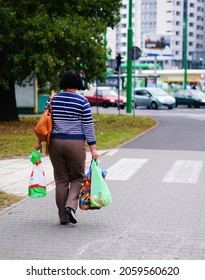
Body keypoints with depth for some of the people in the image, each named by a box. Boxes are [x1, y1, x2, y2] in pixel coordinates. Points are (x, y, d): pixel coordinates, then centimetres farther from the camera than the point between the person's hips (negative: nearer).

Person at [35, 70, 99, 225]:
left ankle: (63, 216, 12)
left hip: (55, 142, 3)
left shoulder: (53, 99, 3)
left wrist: (40, 141, 16)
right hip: (75, 143, -3)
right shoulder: (83, 102, -6)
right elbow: (88, 126, -7)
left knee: (61, 179, 10)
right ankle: (71, 205, -10)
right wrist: (93, 148, -3)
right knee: (77, 177, 13)